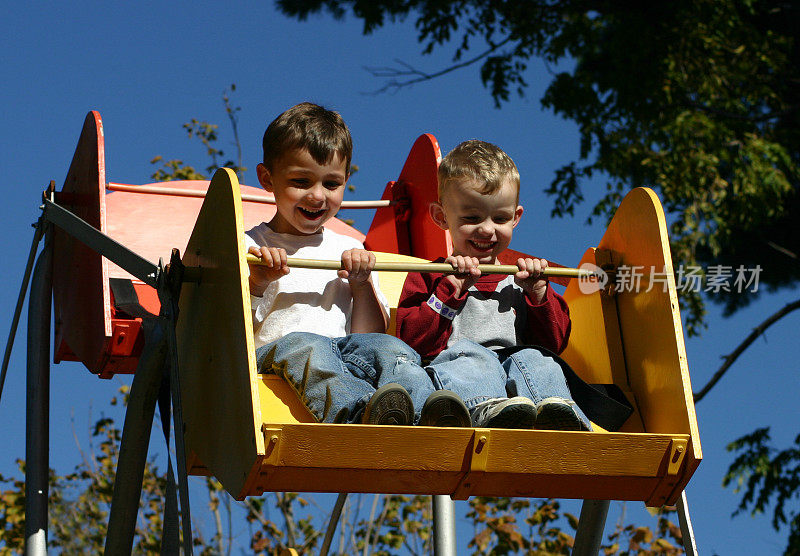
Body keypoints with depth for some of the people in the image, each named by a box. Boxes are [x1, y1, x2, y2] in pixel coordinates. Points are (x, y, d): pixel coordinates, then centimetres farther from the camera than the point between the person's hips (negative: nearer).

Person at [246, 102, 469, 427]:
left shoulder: (348, 252, 27)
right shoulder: (248, 248, 16)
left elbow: (372, 335, 21)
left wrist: (362, 285, 6)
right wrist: (255, 284, -10)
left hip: (347, 362, 3)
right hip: (271, 355, -3)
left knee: (388, 347, -30)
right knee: (303, 344, -38)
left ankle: (426, 416, -60)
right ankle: (363, 412, -66)